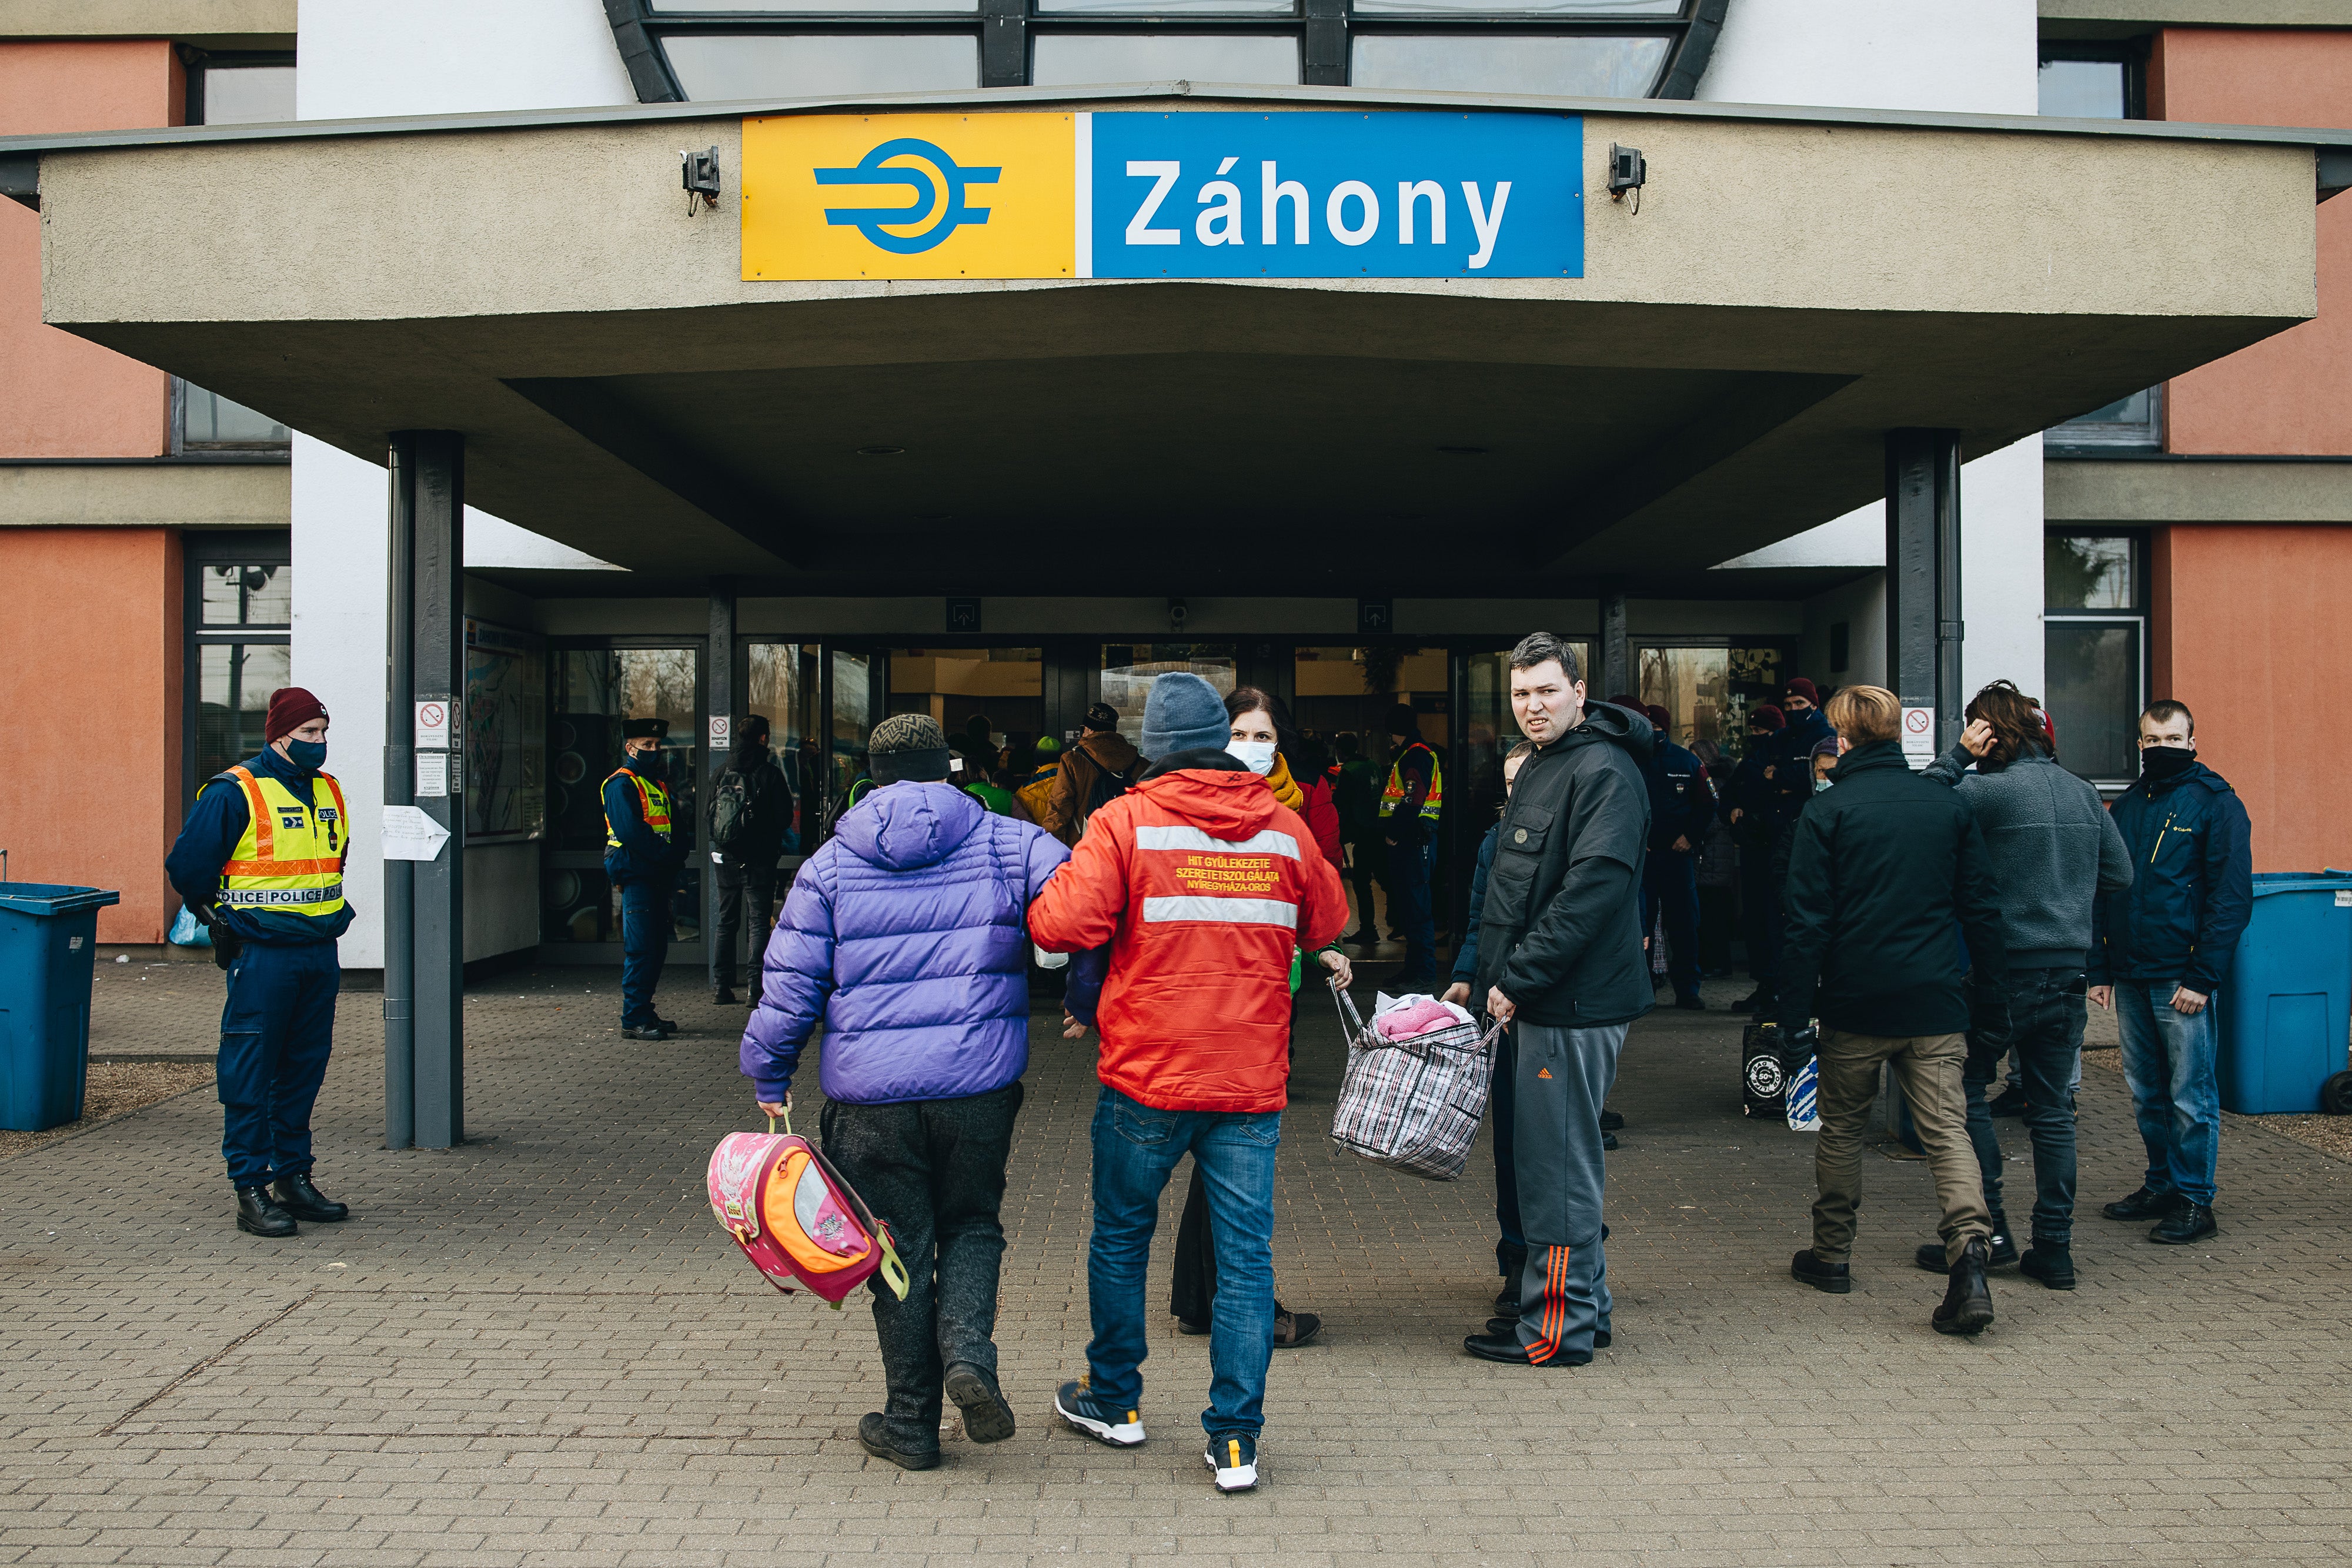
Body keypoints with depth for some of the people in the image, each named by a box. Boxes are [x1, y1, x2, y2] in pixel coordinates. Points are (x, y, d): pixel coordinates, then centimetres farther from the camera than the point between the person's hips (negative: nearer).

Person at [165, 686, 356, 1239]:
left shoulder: (327, 791, 13)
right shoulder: (234, 793, -9)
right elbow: (187, 867, -5)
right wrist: (224, 918, 4)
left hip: (320, 953, 7)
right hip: (262, 956, -7)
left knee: (305, 1069, 12)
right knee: (250, 1072, -3)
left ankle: (294, 1177, 21)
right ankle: (251, 1189, 3)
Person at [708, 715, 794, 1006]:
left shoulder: (722, 773, 4)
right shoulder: (770, 773, -7)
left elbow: (708, 816, 8)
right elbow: (785, 818, -6)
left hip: (725, 859, 4)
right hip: (759, 860, -4)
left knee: (726, 921, 12)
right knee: (760, 921, 0)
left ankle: (721, 986, 11)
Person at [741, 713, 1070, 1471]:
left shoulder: (830, 865, 4)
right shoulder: (1010, 844, 4)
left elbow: (789, 984, 2)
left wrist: (769, 1081, 12)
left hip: (873, 1095, 0)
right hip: (980, 1086, 0)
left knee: (902, 1249, 10)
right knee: (971, 1224, 19)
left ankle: (911, 1423, 18)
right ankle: (968, 1352, -5)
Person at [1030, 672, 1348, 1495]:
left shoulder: (1126, 821, -9)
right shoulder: (1286, 827, 2)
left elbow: (1060, 925, -16)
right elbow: (1326, 927, 15)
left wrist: (1060, 883, 6)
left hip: (1147, 1076, -2)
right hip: (1253, 1082, 2)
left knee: (1121, 1237, 17)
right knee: (1245, 1256, 6)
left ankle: (1114, 1401, 32)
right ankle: (1235, 1439, 7)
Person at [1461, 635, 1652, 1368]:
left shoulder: (1604, 772, -15)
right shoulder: (1538, 769, 18)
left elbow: (1593, 888, -24)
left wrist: (1518, 979, -20)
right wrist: (1492, 977, 16)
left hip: (1575, 1004, -10)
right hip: (1540, 1002, 10)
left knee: (1557, 1162, -3)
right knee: (1557, 1155, 17)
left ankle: (1557, 1326, 6)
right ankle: (1582, 1302, 28)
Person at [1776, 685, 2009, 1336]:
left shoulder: (1825, 811, -5)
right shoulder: (1949, 805, 6)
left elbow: (1808, 923, -8)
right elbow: (1983, 912, 7)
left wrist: (1794, 1015, -3)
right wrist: (1991, 1012, 12)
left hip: (1854, 1004, -2)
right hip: (1935, 1002, 2)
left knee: (1841, 1128, 14)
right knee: (1947, 1130, 1)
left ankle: (1831, 1256, 24)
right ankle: (1970, 1256, -18)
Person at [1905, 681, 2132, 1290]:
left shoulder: (1987, 791, -13)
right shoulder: (2081, 791, 8)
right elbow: (2119, 873, 16)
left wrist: (1956, 756, -9)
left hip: (2005, 968, -6)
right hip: (2068, 974, 6)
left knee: (1967, 1091, 8)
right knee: (2053, 1111, 10)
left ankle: (1987, 1229, 6)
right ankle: (2055, 1250, 12)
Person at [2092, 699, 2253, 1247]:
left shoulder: (2216, 804, -4)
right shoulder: (2125, 807, 14)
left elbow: (2232, 897, -9)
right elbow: (2103, 893, 17)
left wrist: (2202, 978, -15)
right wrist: (2099, 970, 9)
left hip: (2181, 979, -6)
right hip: (2130, 976, 6)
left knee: (2190, 1094, -1)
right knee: (2146, 1093, 13)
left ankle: (2195, 1201, 7)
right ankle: (2162, 1185, 24)